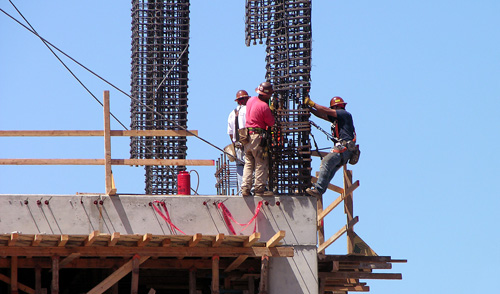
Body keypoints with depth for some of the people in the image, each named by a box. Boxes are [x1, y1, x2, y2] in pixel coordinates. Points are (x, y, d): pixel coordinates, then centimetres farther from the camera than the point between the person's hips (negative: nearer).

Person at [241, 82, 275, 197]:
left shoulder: (251, 100, 8)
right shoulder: (264, 106, -16)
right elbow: (271, 123, -9)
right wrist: (271, 112, 7)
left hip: (247, 135, 8)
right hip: (258, 136, -8)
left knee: (248, 163, 11)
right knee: (261, 164, -2)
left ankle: (245, 188, 7)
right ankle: (260, 189, -3)